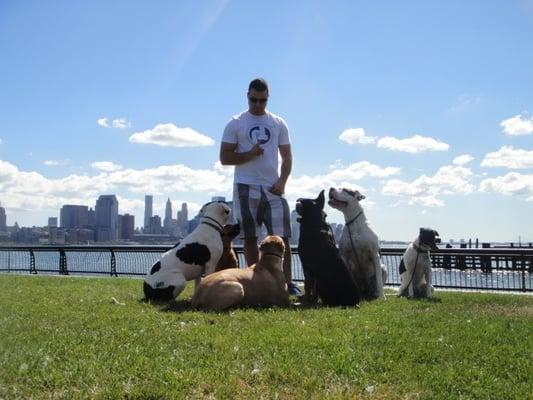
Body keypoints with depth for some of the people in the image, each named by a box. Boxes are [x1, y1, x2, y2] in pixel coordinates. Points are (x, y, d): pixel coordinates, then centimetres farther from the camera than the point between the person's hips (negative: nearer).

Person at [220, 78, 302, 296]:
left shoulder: (278, 124, 10)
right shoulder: (235, 124, 4)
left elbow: (287, 157, 10)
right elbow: (224, 158, 1)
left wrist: (282, 181, -5)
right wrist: (249, 155, -14)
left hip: (273, 188, 1)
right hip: (246, 187, -1)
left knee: (282, 237, -5)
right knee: (250, 237, 4)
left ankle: (288, 282, 0)